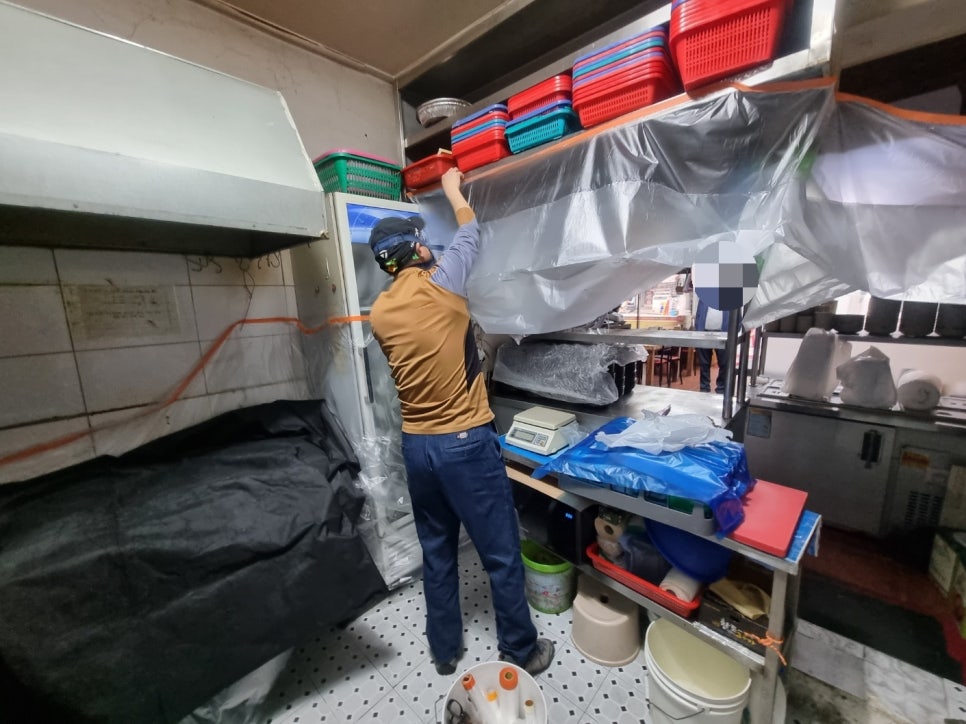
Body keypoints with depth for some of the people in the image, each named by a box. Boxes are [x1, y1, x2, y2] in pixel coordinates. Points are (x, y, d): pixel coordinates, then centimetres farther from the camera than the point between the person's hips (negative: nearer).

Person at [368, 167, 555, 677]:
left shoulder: (379, 313, 2)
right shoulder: (440, 283, -11)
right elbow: (471, 234, 7)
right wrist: (453, 190, 26)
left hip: (416, 445, 6)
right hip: (466, 442, -5)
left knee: (437, 552, 23)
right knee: (501, 554, 13)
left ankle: (444, 650, 42)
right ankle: (521, 652, 34)